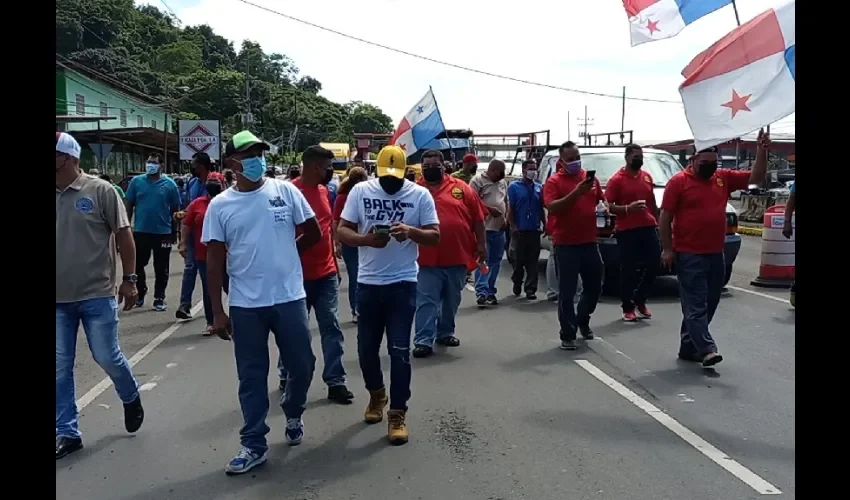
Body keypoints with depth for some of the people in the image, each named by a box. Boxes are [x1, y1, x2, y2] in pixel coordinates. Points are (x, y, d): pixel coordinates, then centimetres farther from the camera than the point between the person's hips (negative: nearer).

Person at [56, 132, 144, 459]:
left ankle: (131, 398, 34)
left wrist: (129, 279, -6)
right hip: (58, 298, 4)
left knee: (106, 357, 3)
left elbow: (123, 236, -4)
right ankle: (67, 433, 20)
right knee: (60, 368, 8)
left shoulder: (100, 191, -6)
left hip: (97, 295, -4)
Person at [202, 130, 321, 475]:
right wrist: (217, 312, -2)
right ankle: (253, 445, 22)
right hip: (245, 305, 0)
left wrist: (283, 253, 9)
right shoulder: (220, 205, 0)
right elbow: (215, 260, 0)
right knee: (251, 376, 9)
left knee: (302, 365, 12)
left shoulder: (286, 191, -1)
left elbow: (313, 233, 7)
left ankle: (293, 413, 42)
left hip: (289, 298, 0)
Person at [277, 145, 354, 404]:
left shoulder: (323, 190, 10)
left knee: (332, 328, 5)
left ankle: (335, 382, 11)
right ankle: (287, 376, 27)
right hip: (300, 274, -6)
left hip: (327, 273, 6)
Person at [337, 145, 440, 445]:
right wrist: (365, 239, -22)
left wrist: (411, 232, -23)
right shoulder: (360, 192, 1)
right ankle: (376, 394, 40)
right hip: (367, 283, 2)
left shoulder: (420, 195, -2)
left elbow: (435, 237, -2)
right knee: (366, 347, 13)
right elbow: (342, 232, -1)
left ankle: (398, 414, 12)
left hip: (403, 284, -2)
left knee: (399, 351, 0)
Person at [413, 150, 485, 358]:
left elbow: (477, 218, 5)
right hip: (428, 259, -2)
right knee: (426, 301, -2)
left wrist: (481, 244, 3)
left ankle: (445, 332, 32)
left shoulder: (461, 188, 3)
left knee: (452, 300, 16)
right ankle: (423, 340, 1)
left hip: (457, 256, 2)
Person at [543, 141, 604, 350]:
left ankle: (583, 320, 38)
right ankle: (568, 335, 6)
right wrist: (575, 193, -27)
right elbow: (552, 207, -19)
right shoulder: (554, 181, -5)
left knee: (594, 286, 16)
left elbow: (600, 200, 26)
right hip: (566, 244, -5)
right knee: (567, 292, -1)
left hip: (589, 241, 5)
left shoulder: (590, 178, 11)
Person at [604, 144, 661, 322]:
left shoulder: (647, 176, 14)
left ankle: (640, 300, 22)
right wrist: (627, 209, -22)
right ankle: (627, 308, 10)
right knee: (628, 270, -1)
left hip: (648, 228, 6)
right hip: (626, 231, -5)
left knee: (653, 264, 4)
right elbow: (608, 206, -8)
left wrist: (657, 222, 21)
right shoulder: (617, 179, -4)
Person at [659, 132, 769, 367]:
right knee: (696, 306, -6)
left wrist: (761, 150, -3)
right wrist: (667, 249, -11)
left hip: (715, 254, 7)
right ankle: (707, 350, -11)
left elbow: (756, 177, 13)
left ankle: (688, 347, 20)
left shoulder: (724, 178, 10)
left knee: (708, 305, 11)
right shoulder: (678, 181, -6)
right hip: (689, 255, -6)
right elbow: (665, 217, -7)